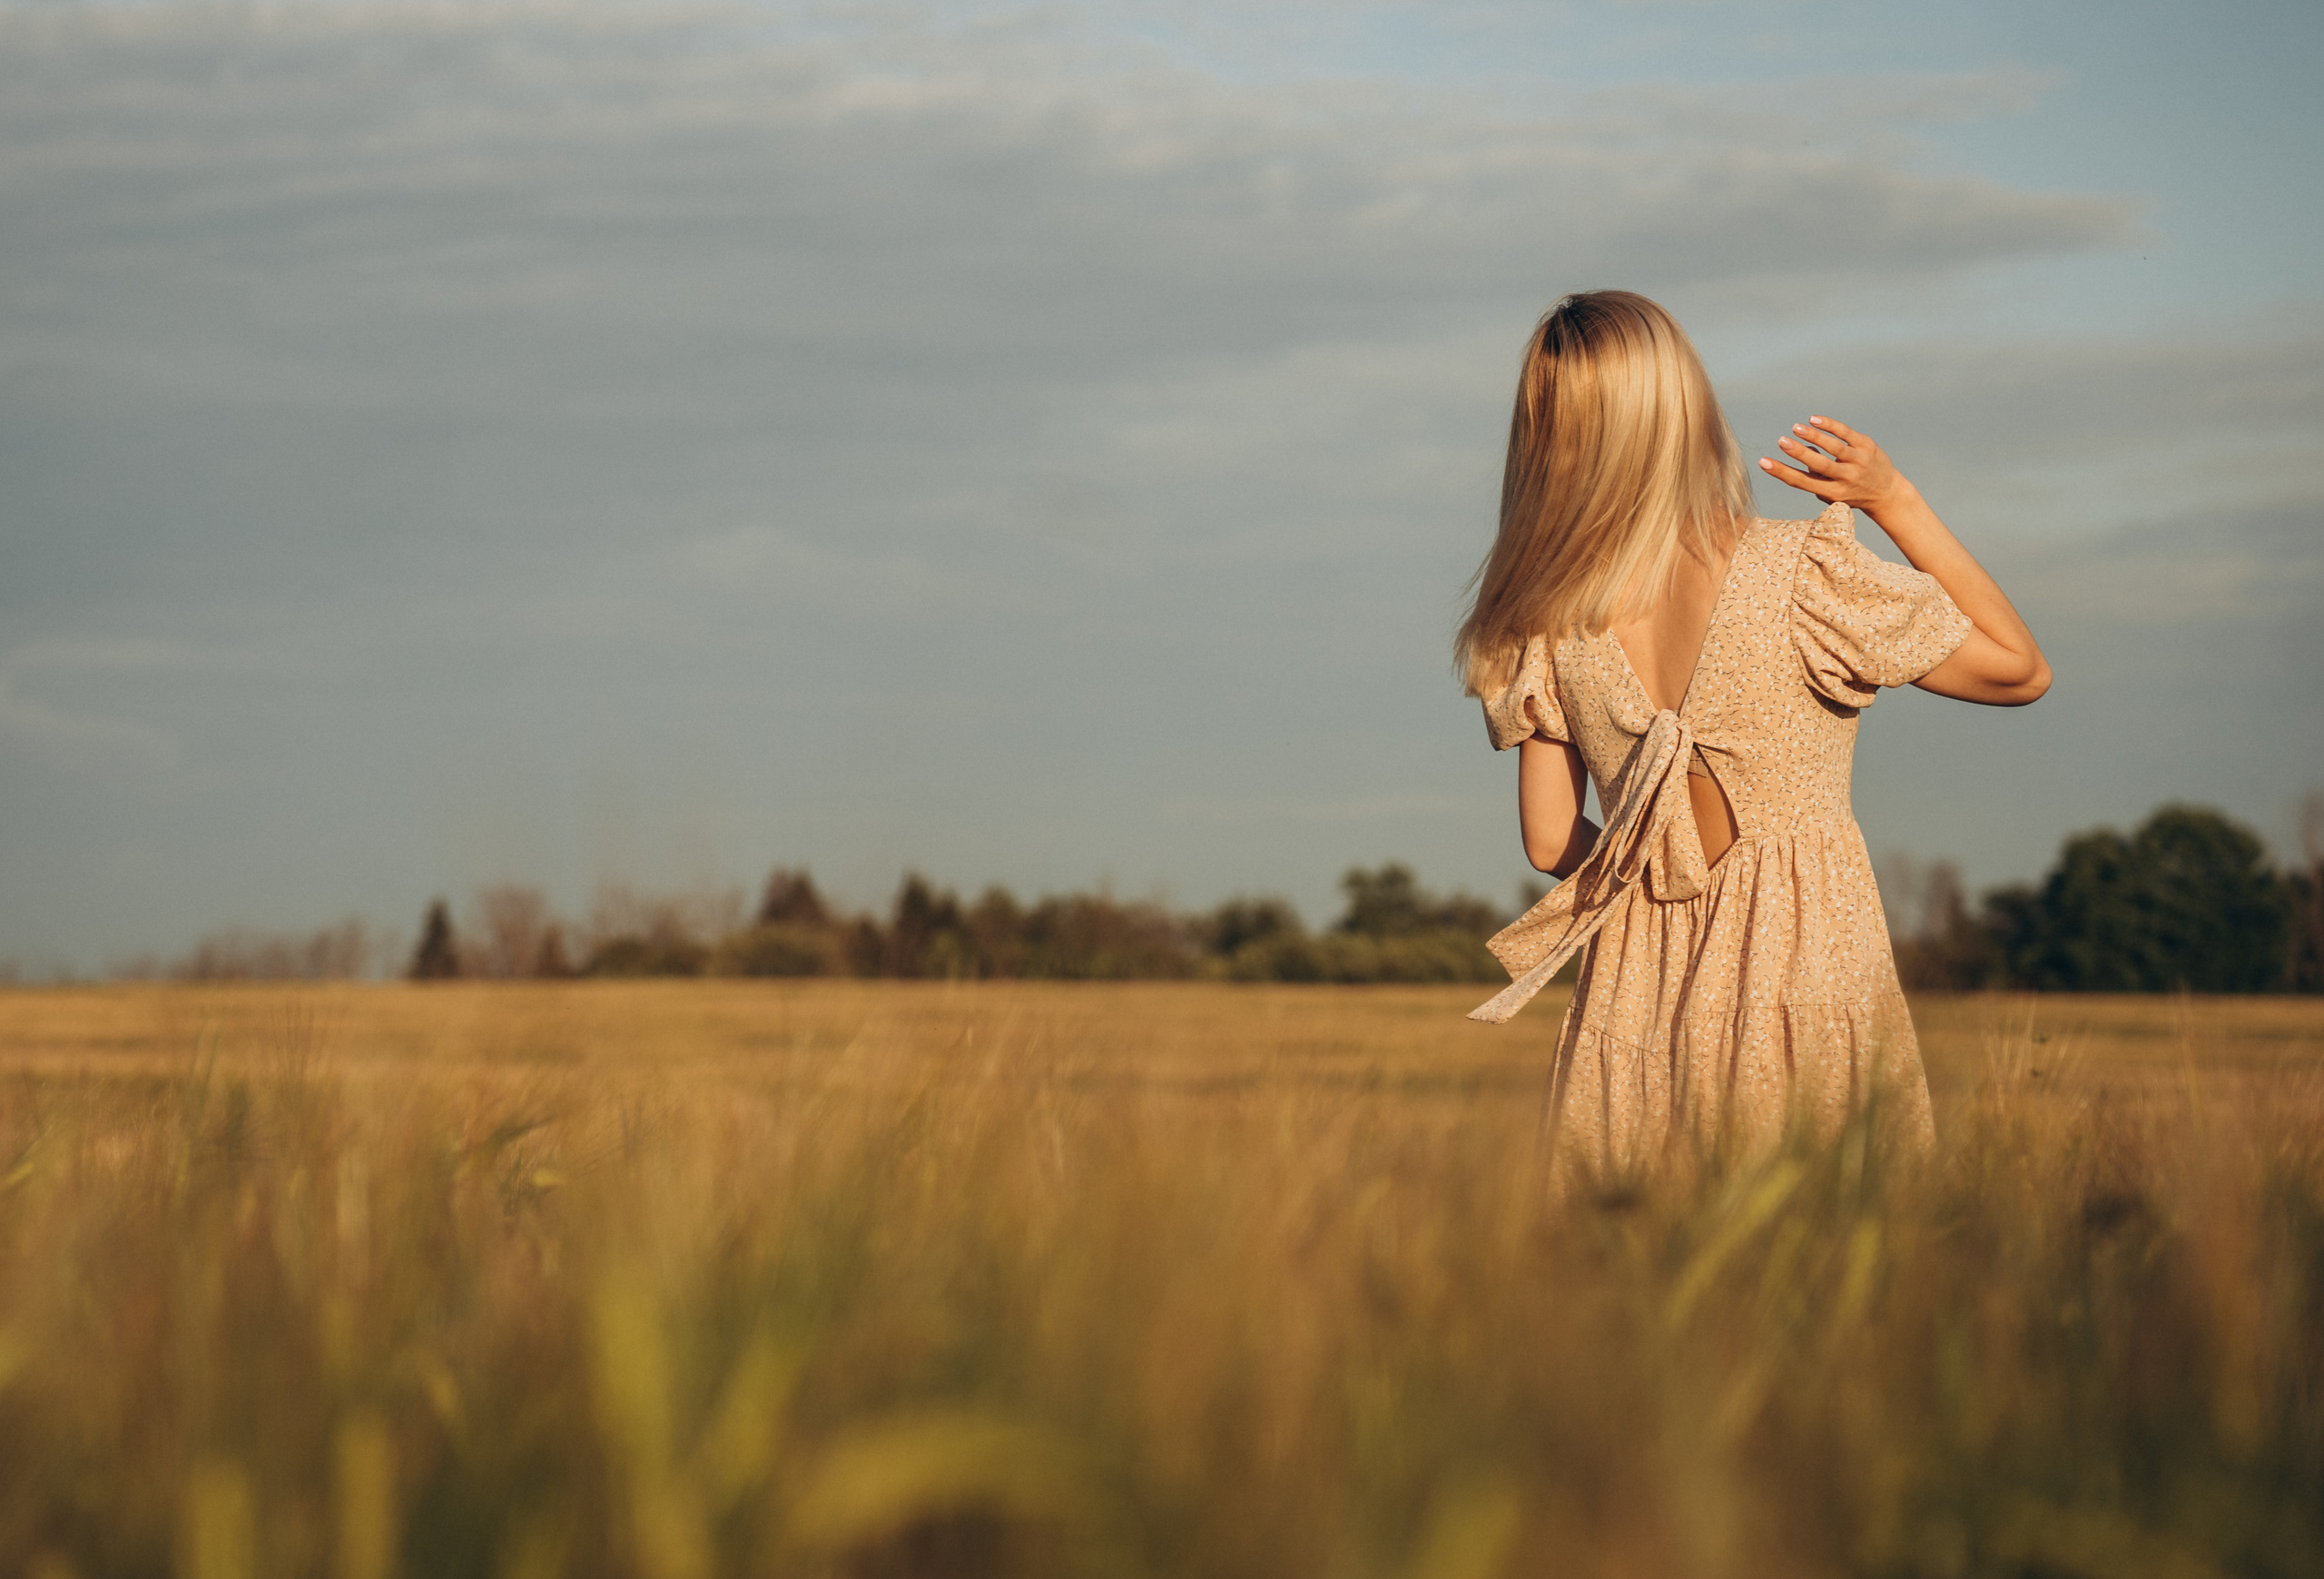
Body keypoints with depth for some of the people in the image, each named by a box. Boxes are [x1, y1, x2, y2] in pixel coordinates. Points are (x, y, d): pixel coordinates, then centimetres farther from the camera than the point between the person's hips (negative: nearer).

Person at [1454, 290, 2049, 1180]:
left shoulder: (1545, 626, -1)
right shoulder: (1800, 576, -12)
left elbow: (1551, 845, 6)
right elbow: (2019, 671, -1)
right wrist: (1897, 505, 0)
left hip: (1634, 994, 4)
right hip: (1807, 968, -3)